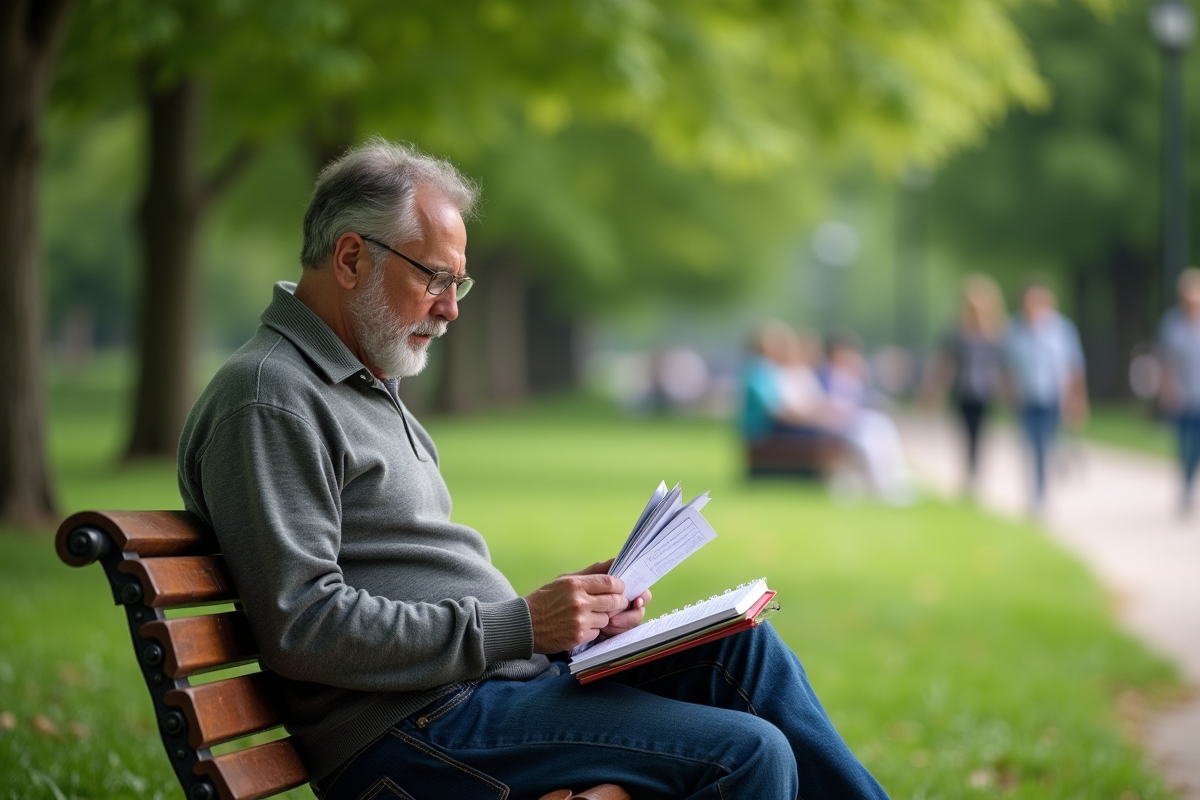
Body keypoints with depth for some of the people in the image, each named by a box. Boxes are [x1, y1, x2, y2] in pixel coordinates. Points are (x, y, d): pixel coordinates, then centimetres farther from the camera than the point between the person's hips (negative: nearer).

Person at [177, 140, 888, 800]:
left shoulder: (369, 384, 21)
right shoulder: (269, 399, -12)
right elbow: (302, 626, -21)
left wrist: (573, 607, 7)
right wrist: (517, 626, -20)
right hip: (409, 729, -10)